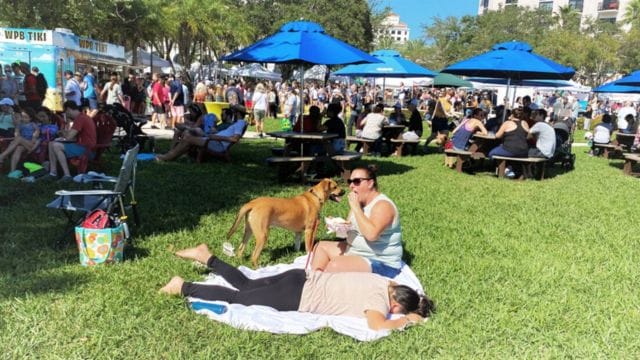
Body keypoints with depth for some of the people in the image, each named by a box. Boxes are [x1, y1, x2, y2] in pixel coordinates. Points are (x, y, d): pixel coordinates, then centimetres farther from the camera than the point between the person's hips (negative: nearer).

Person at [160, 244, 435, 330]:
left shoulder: (386, 283, 4)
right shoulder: (379, 298, -19)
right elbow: (377, 325, -37)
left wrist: (415, 306, 14)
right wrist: (407, 320, -20)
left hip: (301, 280, 8)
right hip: (297, 296, -8)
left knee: (245, 285, 21)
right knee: (237, 298, 3)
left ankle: (206, 257, 26)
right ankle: (183, 287, 9)